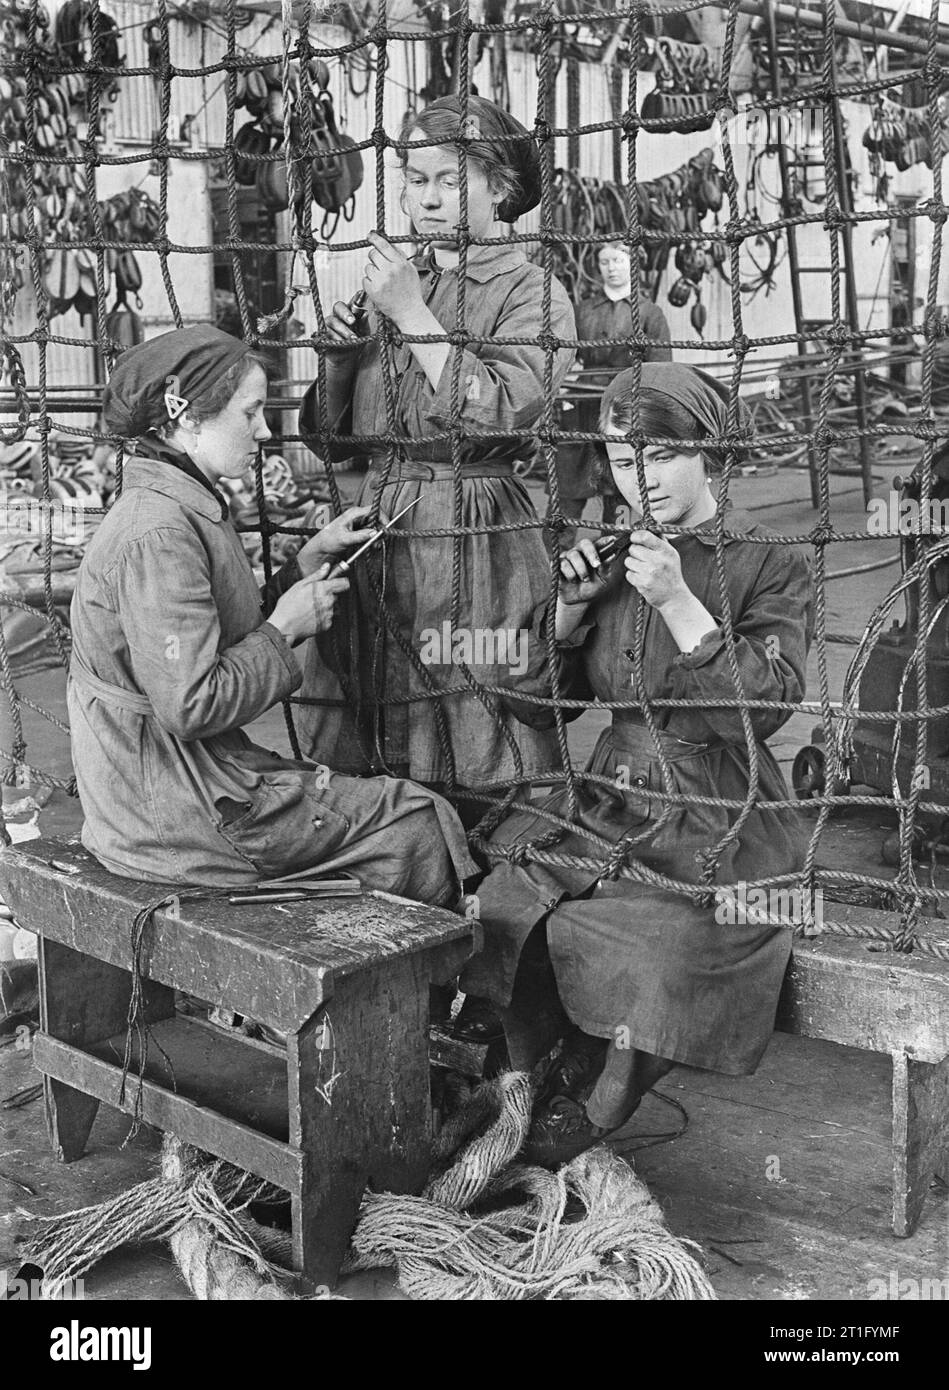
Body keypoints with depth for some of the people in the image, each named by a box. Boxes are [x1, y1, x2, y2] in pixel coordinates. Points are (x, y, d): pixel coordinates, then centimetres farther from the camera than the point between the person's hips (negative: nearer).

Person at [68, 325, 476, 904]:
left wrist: (308, 563, 9)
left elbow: (232, 634, 17)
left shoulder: (190, 508, 10)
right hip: (171, 810, -10)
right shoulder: (157, 535, -22)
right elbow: (190, 705, -26)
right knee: (414, 817, -5)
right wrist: (285, 629, -14)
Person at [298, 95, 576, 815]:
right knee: (358, 767, 9)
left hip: (475, 548, -5)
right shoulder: (391, 283, 17)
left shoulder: (533, 293, 1)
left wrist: (412, 315, -12)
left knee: (478, 773, -2)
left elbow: (500, 417, -17)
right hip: (373, 537, 6)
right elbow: (326, 438, 18)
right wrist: (341, 357, -1)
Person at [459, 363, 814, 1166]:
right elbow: (536, 700, 13)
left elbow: (761, 709, -13)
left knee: (590, 933, -28)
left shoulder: (771, 569, -1)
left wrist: (677, 604, -20)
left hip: (716, 831, -4)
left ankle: (573, 1124, -4)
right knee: (493, 910, -19)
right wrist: (571, 606, -4)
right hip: (606, 812, 5)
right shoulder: (617, 562, 12)